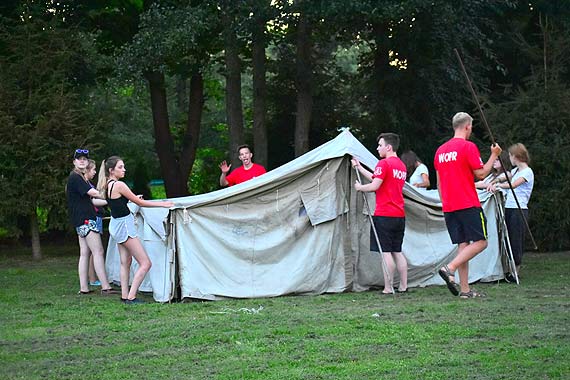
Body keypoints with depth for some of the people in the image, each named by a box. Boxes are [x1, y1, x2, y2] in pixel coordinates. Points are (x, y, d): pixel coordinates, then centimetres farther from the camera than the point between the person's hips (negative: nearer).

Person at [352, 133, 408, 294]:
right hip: (399, 215, 8)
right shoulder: (401, 165, 17)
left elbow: (375, 185, -16)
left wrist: (360, 187, 2)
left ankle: (388, 288, -7)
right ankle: (403, 287, 12)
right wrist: (359, 168, 26)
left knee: (385, 252, -6)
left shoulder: (384, 163, -10)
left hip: (384, 215, -8)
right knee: (397, 252, 12)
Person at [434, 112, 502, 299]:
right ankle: (450, 268, -20)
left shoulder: (440, 150, 14)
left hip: (449, 207, 7)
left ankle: (465, 290, 3)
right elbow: (481, 173, -8)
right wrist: (494, 155, 3)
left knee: (463, 245, 8)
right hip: (468, 205, -7)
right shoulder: (468, 147, -8)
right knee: (480, 242, -2)